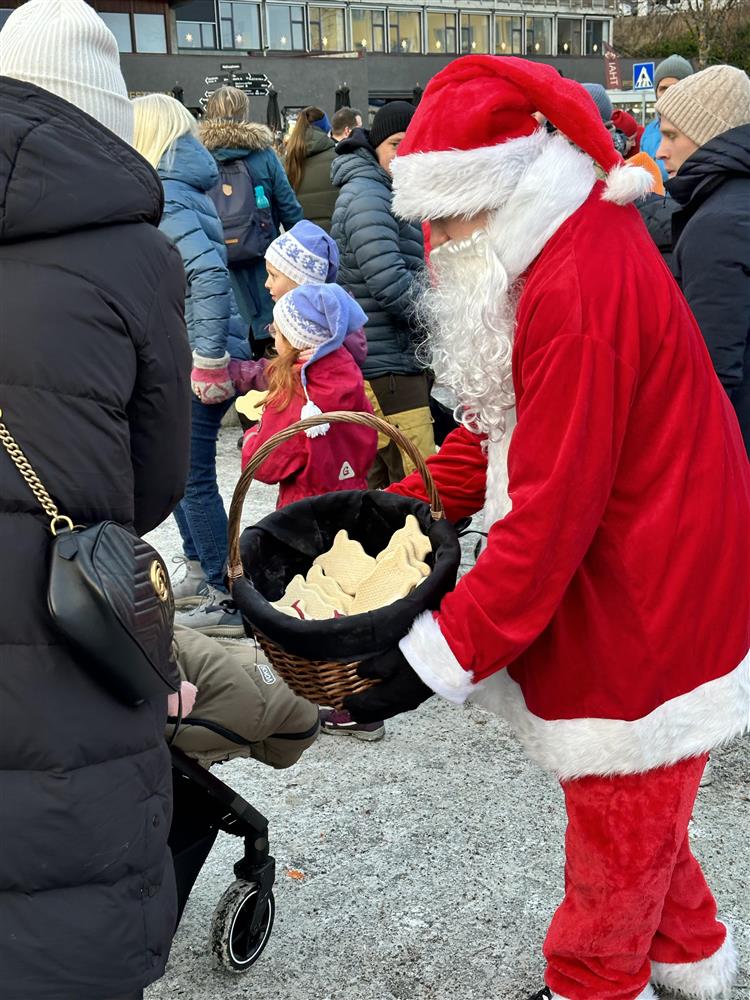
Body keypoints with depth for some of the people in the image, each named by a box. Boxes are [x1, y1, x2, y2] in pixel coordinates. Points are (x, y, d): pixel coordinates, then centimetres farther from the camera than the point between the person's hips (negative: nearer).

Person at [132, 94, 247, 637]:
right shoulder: (183, 186, 14)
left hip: (196, 361, -10)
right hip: (191, 355, 10)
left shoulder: (163, 195, -16)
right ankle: (200, 573, 34)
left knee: (193, 479, -2)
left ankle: (228, 602, 6)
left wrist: (210, 360, -25)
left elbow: (209, 272, -27)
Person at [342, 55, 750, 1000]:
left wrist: (441, 656, -24)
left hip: (646, 600, -10)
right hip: (624, 581, 10)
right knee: (635, 805, 24)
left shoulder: (582, 290, -27)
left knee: (620, 820, 9)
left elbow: (551, 514, -28)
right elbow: (504, 422, 14)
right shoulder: (567, 252, 6)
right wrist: (410, 501, 6)